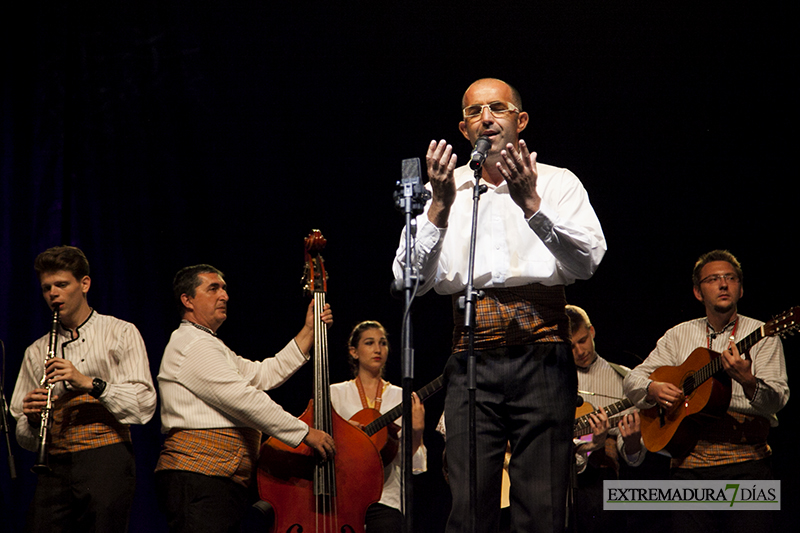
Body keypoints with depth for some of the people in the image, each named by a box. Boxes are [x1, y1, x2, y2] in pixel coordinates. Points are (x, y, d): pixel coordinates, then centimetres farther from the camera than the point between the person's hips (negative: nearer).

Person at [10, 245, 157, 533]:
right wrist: (32, 418, -6)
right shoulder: (36, 352, 20)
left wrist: (89, 383, -15)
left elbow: (144, 405, -4)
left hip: (106, 458, -3)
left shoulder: (121, 333, 9)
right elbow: (25, 439, 17)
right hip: (55, 466, 3)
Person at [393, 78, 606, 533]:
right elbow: (410, 280, 3)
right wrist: (440, 206, -9)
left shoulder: (558, 184, 10)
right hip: (473, 362, 1)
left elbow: (587, 262, -5)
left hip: (544, 357, -1)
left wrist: (531, 204, -16)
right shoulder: (444, 191, 13)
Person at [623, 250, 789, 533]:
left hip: (745, 460, -2)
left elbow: (776, 400, -9)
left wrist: (747, 381, -31)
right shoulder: (680, 335, 16)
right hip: (690, 463, 3)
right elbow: (632, 380, 17)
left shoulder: (761, 335, 4)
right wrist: (653, 388, -6)